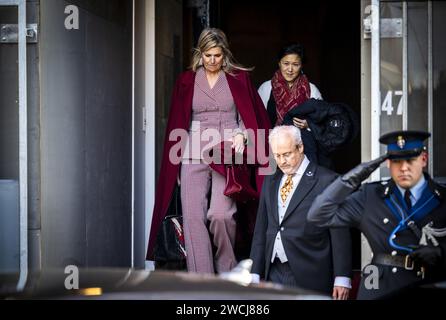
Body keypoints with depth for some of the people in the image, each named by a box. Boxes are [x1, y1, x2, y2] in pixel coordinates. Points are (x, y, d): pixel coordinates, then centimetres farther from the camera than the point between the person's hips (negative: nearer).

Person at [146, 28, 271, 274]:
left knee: (220, 214, -19)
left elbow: (253, 116, 8)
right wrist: (175, 160, 10)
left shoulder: (239, 78, 8)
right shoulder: (186, 81, 12)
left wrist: (242, 135, -11)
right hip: (194, 154, 2)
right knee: (193, 217, -7)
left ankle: (228, 270, 6)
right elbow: (177, 123, 15)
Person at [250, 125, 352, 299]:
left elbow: (340, 234, -5)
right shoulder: (270, 182, 15)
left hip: (308, 277, -5)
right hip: (274, 274, 5)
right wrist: (255, 274, 11)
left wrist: (341, 278, -9)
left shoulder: (327, 181, -4)